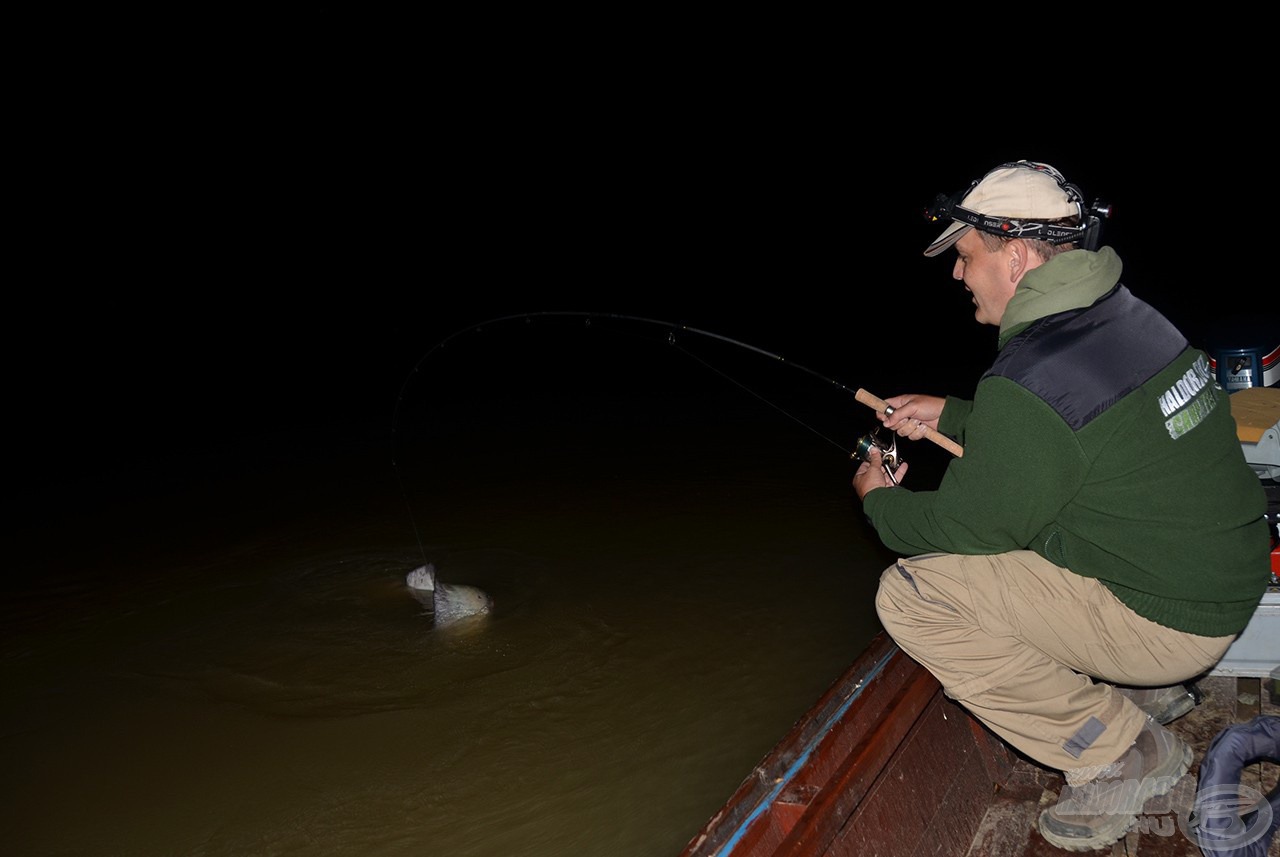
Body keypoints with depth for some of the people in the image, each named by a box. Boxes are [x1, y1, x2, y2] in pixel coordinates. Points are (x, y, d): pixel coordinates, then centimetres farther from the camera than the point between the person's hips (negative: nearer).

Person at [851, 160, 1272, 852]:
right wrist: (949, 415, 19)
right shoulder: (1128, 314, 2)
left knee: (908, 597, -12)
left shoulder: (1027, 381, -26)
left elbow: (963, 530, -15)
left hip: (1165, 623, -9)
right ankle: (1143, 690, 22)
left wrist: (879, 500, 4)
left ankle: (1123, 751, 1)